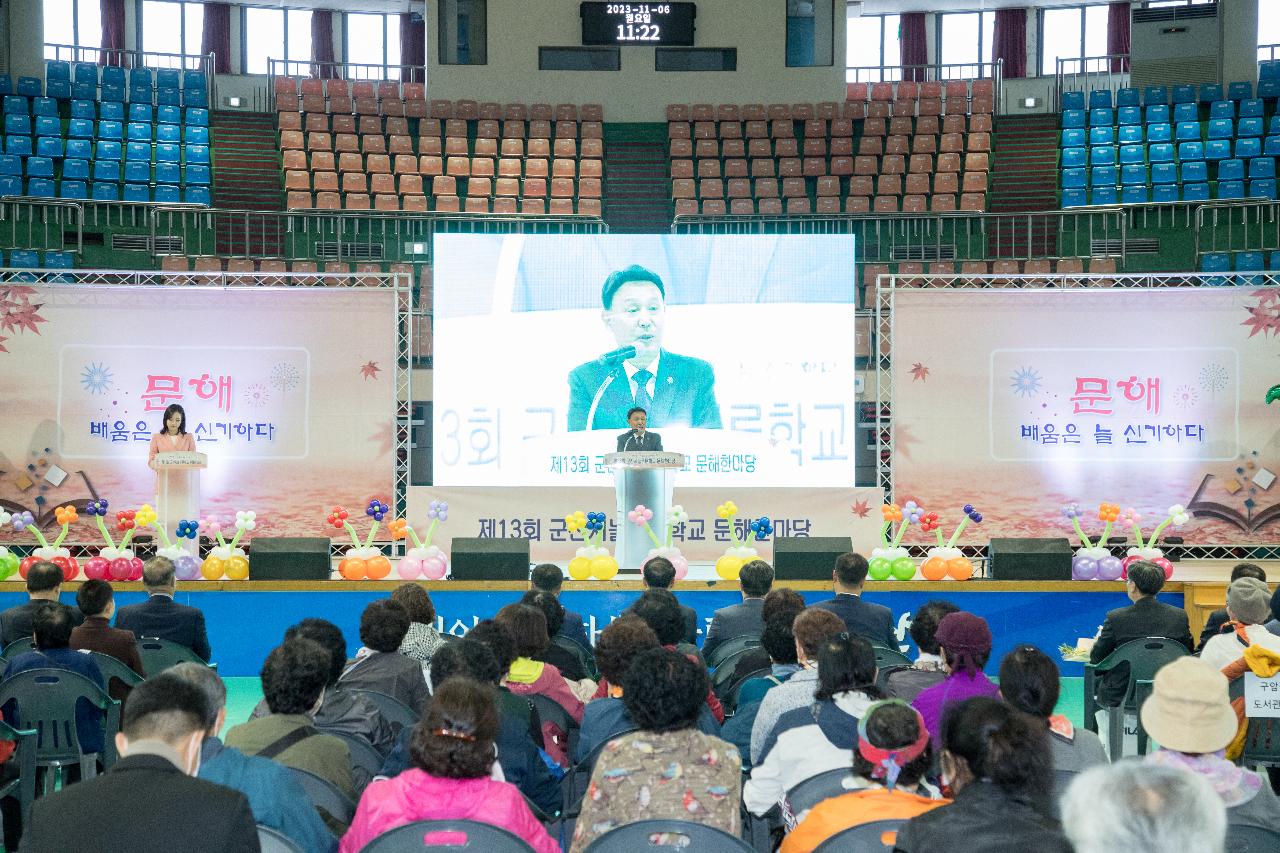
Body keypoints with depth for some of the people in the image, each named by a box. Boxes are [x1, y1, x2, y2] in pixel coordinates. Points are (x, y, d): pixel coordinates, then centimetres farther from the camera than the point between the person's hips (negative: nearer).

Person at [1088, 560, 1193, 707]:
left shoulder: (1116, 618, -16)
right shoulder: (1180, 616, -7)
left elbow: (1097, 658, -4)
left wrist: (1096, 643, 19)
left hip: (1121, 696, -3)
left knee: (1095, 679, 27)